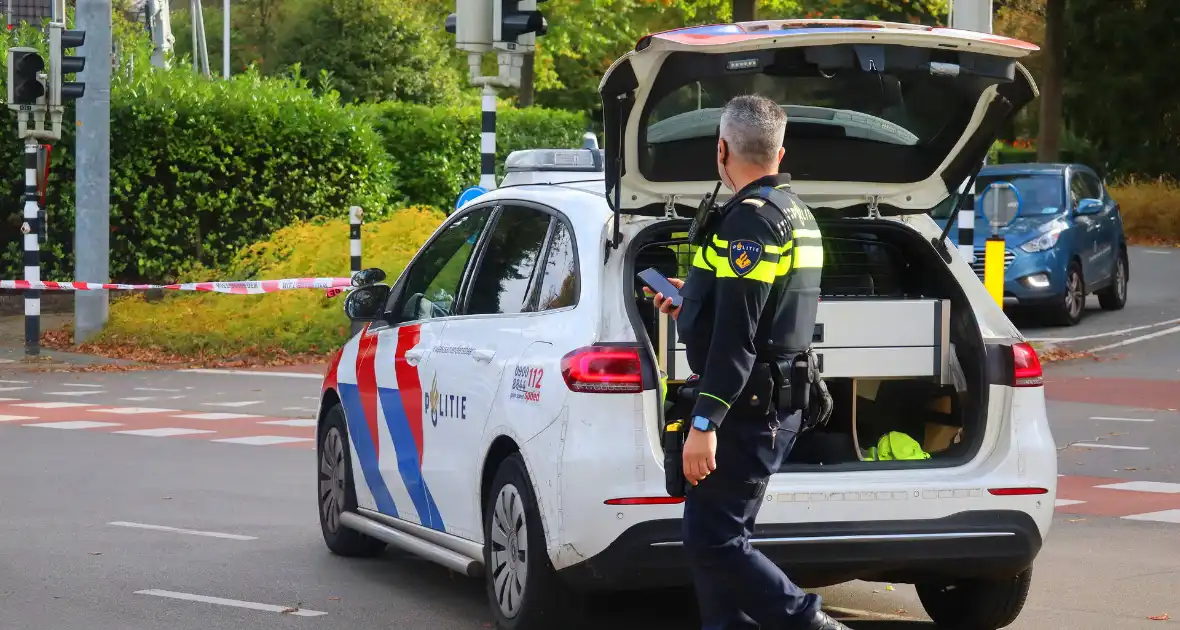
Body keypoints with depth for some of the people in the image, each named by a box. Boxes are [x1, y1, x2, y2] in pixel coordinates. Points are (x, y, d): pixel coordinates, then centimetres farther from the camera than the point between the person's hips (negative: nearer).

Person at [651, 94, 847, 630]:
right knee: (722, 540, 13)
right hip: (777, 401, 10)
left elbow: (736, 335, -24)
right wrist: (693, 305, 36)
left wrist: (705, 423, -24)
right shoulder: (796, 215, 16)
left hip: (747, 409, -10)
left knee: (711, 543, -10)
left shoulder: (750, 218, -17)